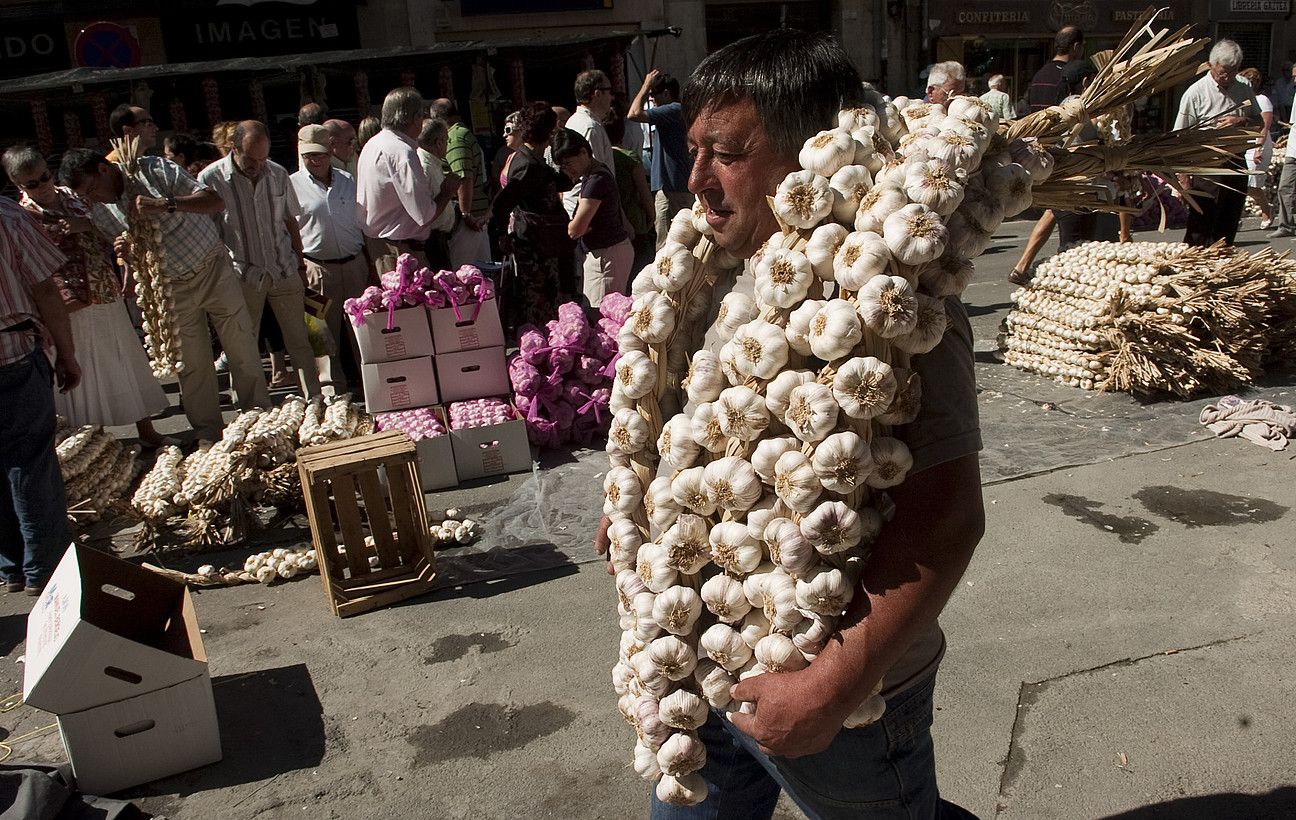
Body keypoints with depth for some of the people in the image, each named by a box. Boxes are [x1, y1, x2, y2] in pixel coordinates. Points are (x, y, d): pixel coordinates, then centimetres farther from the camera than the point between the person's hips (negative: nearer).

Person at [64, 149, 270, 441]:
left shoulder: (155, 170, -14)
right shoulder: (98, 212, -1)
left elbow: (216, 202, -21)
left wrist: (165, 204, -34)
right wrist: (126, 252, -15)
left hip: (214, 271, -3)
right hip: (172, 288, 3)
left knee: (244, 354, 1)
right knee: (192, 367, 3)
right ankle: (210, 438, 14)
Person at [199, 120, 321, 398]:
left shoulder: (278, 174, 2)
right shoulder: (210, 178, -9)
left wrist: (301, 266, 13)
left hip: (285, 271, 3)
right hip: (242, 276, -2)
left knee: (300, 343, 5)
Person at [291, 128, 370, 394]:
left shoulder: (348, 181, 11)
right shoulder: (292, 185, 0)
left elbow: (361, 222, 18)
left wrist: (369, 262, 13)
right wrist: (303, 264, -10)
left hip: (354, 263, 3)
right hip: (318, 269, -3)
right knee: (327, 331, 1)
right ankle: (335, 389, 10)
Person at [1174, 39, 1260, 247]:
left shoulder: (1244, 90, 10)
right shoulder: (1196, 92, -7)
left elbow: (1259, 124, 18)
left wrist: (1241, 121, -6)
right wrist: (1183, 176, -14)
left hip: (1236, 166, 5)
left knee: (1227, 228, 11)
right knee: (1199, 231, -6)